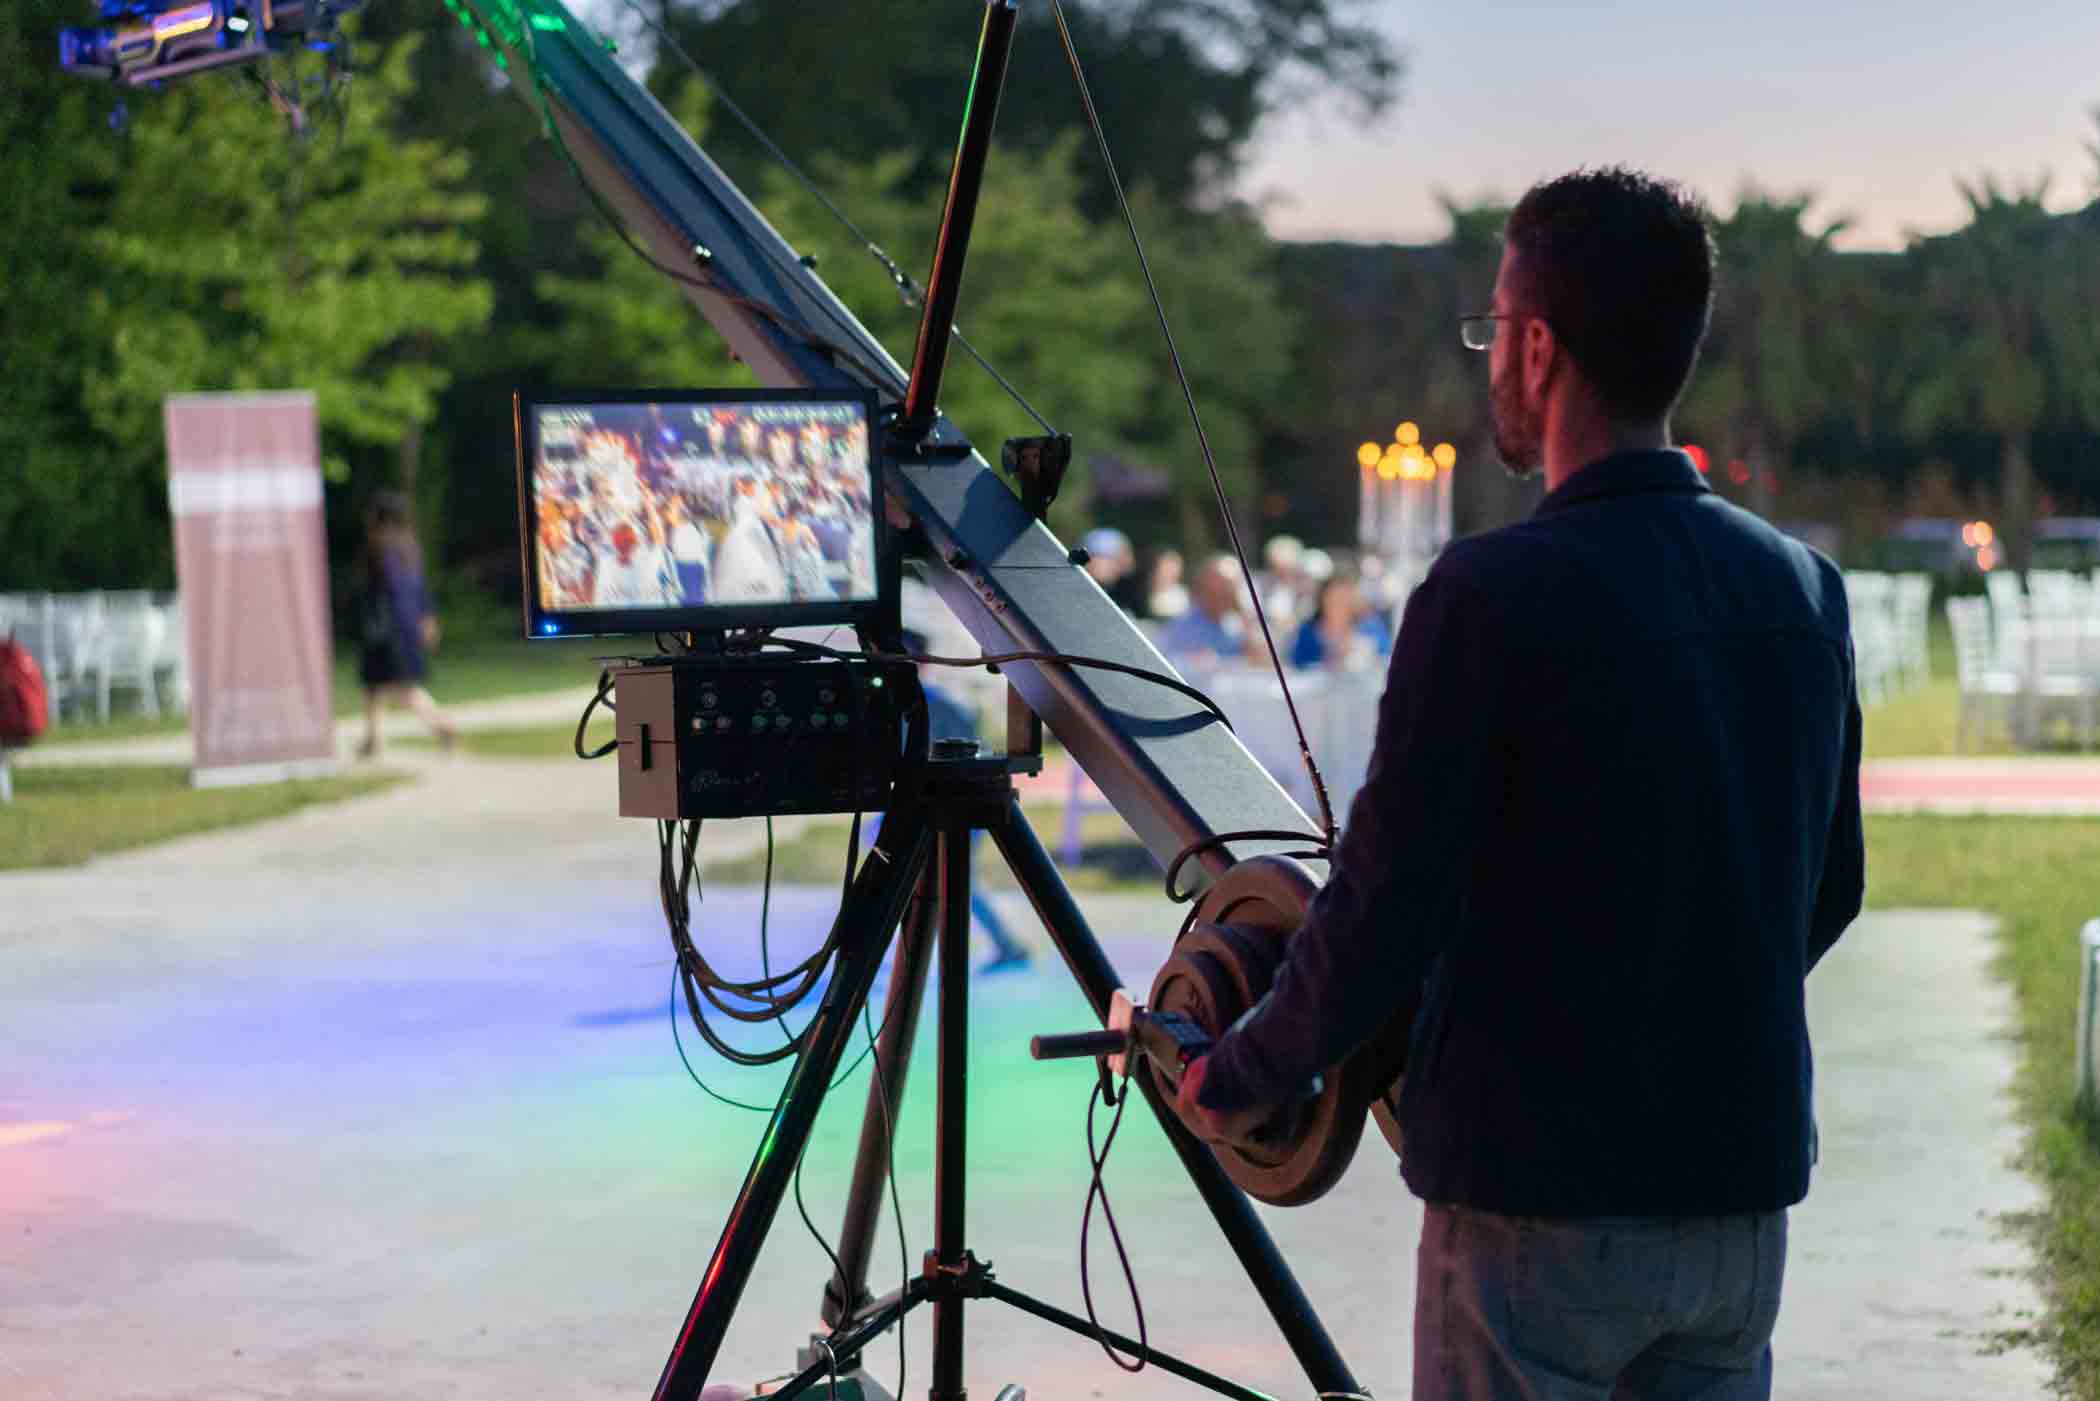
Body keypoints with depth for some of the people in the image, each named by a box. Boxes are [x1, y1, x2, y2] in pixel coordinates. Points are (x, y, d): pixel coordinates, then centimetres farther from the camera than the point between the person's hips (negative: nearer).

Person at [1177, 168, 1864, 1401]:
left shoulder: (1494, 596, -17)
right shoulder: (1802, 588, 3)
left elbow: (1389, 902, -14)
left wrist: (1245, 1078, 2)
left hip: (1542, 1209, -6)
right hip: (1743, 1202, 6)